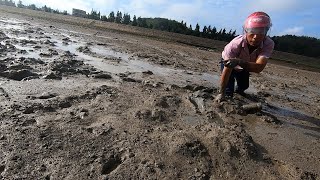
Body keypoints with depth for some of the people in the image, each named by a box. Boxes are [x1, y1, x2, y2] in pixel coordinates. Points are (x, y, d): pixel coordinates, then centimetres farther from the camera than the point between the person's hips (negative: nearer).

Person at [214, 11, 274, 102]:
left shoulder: (269, 44, -34)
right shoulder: (235, 44, -41)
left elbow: (259, 67, -48)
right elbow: (226, 70, -38)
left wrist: (239, 62, -66)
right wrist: (221, 93, -33)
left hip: (244, 67, 4)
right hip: (228, 61, -3)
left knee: (244, 85, 19)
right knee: (228, 91, -15)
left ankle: (239, 90, 56)